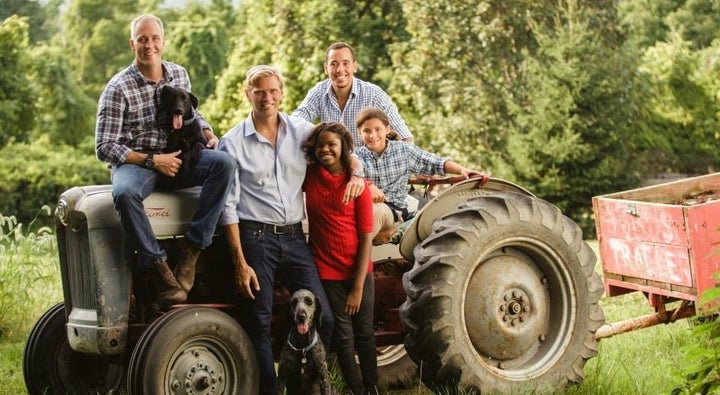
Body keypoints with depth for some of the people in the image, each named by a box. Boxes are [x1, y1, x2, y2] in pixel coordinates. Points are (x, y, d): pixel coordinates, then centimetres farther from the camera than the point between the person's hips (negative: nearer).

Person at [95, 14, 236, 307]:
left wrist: (207, 131, 3)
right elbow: (104, 147, -12)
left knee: (224, 163, -25)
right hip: (133, 162, -4)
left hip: (175, 157, 4)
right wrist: (151, 161, -20)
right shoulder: (118, 89, -9)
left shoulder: (179, 75, 7)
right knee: (125, 194, -41)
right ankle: (158, 266, -26)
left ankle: (191, 247, -24)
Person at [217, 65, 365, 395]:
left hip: (294, 237, 4)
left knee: (322, 317, -1)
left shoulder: (301, 130, 7)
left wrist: (357, 172, -5)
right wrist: (240, 262, -10)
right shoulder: (233, 142, -2)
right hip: (256, 238, -3)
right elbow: (229, 207, -4)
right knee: (261, 324, -1)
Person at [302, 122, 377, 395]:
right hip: (327, 271, 1)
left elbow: (366, 238, -9)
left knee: (364, 332, 10)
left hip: (359, 270, -1)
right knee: (343, 334, 5)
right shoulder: (309, 176, -2)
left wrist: (358, 288, -11)